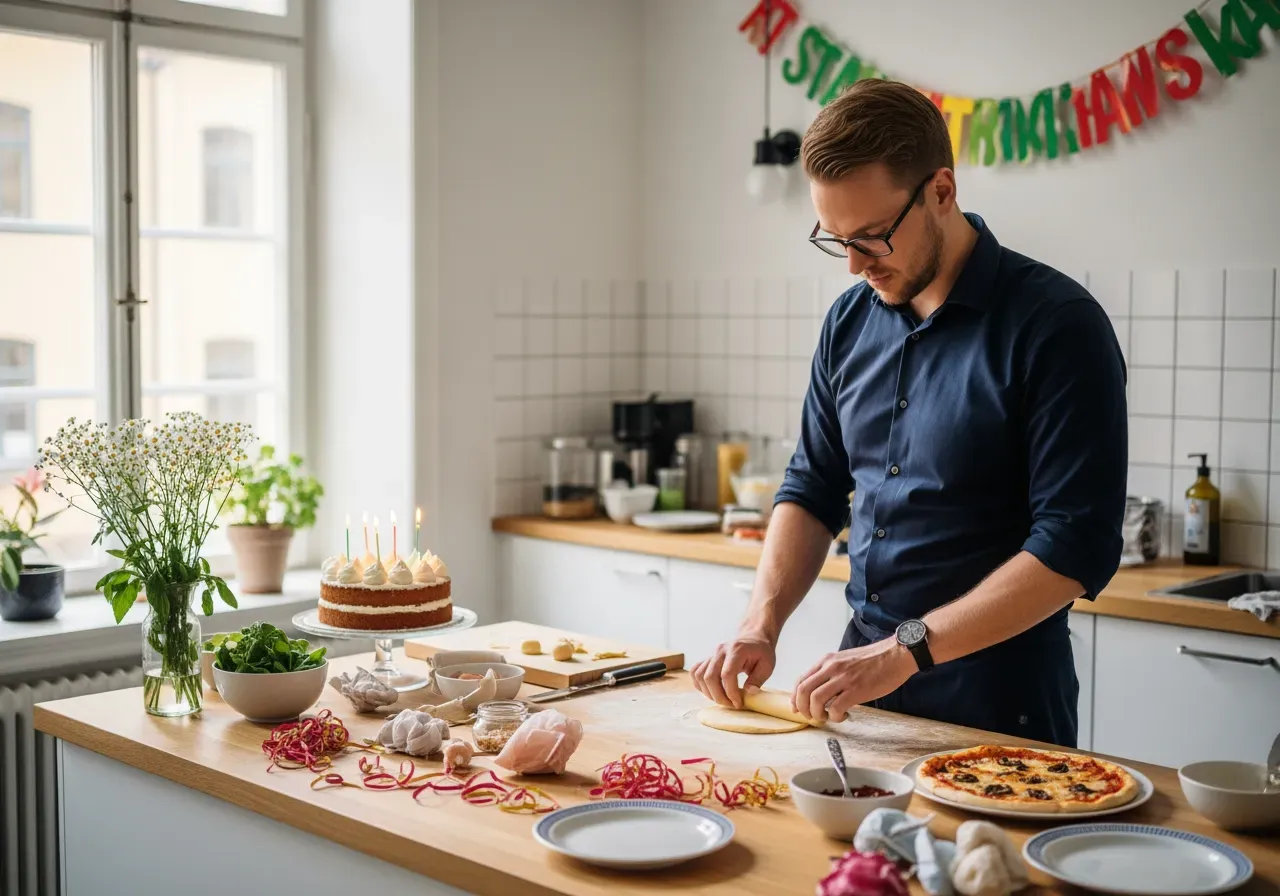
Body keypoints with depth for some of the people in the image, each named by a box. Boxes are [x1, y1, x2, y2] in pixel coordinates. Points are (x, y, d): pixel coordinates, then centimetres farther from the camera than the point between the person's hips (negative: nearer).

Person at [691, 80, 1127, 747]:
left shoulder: (1057, 324, -16)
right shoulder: (850, 322, 4)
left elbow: (1076, 549, -21)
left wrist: (907, 649, -23)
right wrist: (760, 627, -2)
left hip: (998, 708, -6)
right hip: (863, 682, 6)